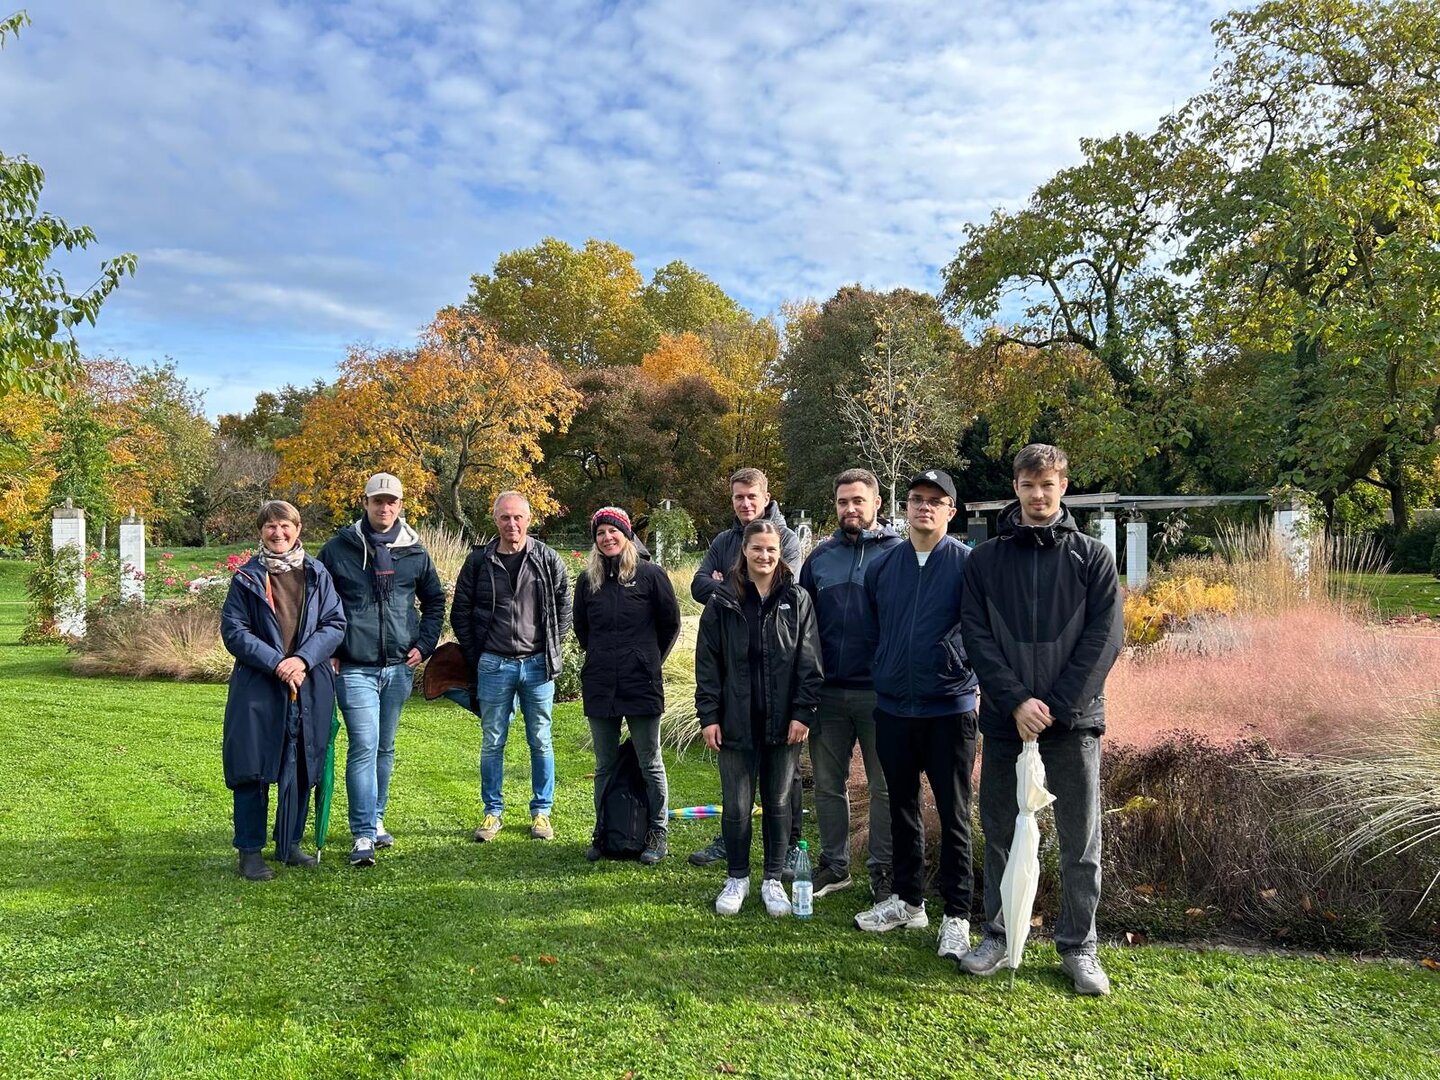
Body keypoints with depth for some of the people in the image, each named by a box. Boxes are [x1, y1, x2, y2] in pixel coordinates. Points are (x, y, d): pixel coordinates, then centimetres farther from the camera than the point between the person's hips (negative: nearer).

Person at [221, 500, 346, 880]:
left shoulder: (317, 575, 6)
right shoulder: (246, 578, 1)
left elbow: (335, 624, 2)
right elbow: (233, 631, -4)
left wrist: (303, 659, -12)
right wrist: (276, 663, -14)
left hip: (310, 687, 2)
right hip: (257, 688, -2)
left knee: (303, 769, 10)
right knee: (253, 770, 0)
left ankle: (291, 843, 25)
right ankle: (250, 851, 11)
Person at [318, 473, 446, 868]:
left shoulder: (414, 551, 6)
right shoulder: (340, 548, -2)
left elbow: (435, 600, 17)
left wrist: (424, 644, 7)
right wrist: (328, 651, -1)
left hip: (400, 667, 4)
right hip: (355, 668, -3)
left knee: (385, 747, 14)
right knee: (364, 746, -11)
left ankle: (375, 820, 28)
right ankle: (363, 835, -7)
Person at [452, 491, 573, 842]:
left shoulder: (547, 560, 0)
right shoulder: (479, 561, 0)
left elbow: (564, 608, 8)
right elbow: (460, 612, 8)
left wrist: (551, 651, 3)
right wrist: (476, 656, 3)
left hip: (537, 665, 0)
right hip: (494, 666, 0)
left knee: (541, 742, 8)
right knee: (492, 743, 8)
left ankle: (541, 811, 20)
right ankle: (493, 812, 21)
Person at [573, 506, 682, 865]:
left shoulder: (650, 574, -5)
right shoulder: (588, 580, 6)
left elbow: (671, 623, 2)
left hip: (642, 685, -4)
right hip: (599, 686, 4)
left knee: (651, 764, 6)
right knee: (605, 765, 13)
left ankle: (657, 835, 18)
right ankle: (603, 833, 25)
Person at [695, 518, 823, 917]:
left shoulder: (797, 600, 2)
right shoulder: (723, 602, 1)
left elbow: (809, 661, 1)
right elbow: (707, 662, 1)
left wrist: (803, 712, -6)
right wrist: (708, 716, -4)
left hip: (783, 721, 0)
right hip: (736, 721, 0)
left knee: (778, 803, 11)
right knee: (736, 806, 8)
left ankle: (773, 880, 26)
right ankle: (737, 878, 26)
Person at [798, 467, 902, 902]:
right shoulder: (820, 556, 9)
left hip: (880, 693, -4)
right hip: (828, 691, 4)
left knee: (885, 787, 8)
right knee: (828, 784, 13)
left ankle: (883, 872, 22)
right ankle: (834, 865, 27)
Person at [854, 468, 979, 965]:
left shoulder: (968, 563, -7)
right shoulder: (882, 565, 6)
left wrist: (972, 673, -10)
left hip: (949, 709, -4)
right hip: (892, 707, 4)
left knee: (953, 816, 4)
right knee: (902, 808, 16)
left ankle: (957, 915, 16)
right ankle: (907, 900, 31)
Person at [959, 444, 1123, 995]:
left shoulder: (1092, 556, 2)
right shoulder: (985, 558, 5)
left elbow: (1105, 637, -5)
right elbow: (977, 637, -2)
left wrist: (1055, 705, -13)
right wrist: (1016, 702, -14)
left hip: (1074, 721, -1)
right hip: (1004, 720, 1)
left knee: (1080, 841, 7)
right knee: (1000, 833, 11)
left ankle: (1079, 947, 21)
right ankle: (997, 935, 26)